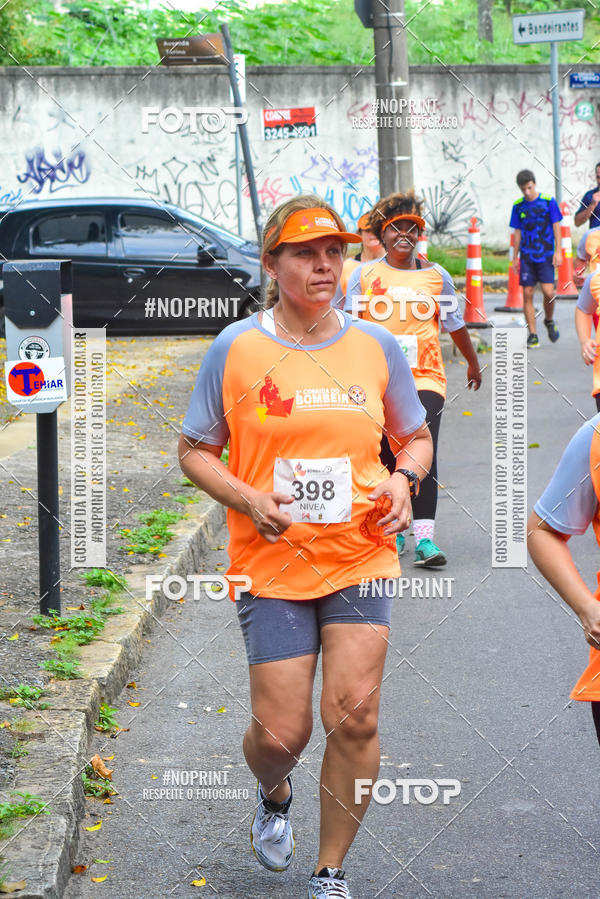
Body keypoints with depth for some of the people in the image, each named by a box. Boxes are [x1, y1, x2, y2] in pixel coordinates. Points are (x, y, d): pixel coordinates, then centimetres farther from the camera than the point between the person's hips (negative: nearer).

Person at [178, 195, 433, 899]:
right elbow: (194, 451, 5)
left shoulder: (375, 345, 4)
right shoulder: (236, 348, -2)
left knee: (354, 714, -9)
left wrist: (404, 478, -5)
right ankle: (274, 796, 37)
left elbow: (416, 437, 17)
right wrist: (248, 499, -13)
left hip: (360, 557, 1)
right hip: (271, 560, -1)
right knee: (280, 732, -2)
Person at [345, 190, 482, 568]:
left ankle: (425, 537, -20)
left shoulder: (436, 276, 8)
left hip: (425, 377, -1)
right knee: (386, 458, 5)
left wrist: (473, 363, 30)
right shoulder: (365, 274, 5)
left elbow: (455, 325, 20)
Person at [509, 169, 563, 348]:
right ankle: (532, 335, 4)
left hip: (545, 255, -2)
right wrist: (515, 258, 11)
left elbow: (556, 227, 2)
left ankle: (549, 321, 18)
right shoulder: (518, 206, 7)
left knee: (548, 292, -12)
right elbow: (517, 232, 13)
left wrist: (558, 251, -4)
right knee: (527, 294, -2)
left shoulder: (548, 201, 0)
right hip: (526, 257, 2)